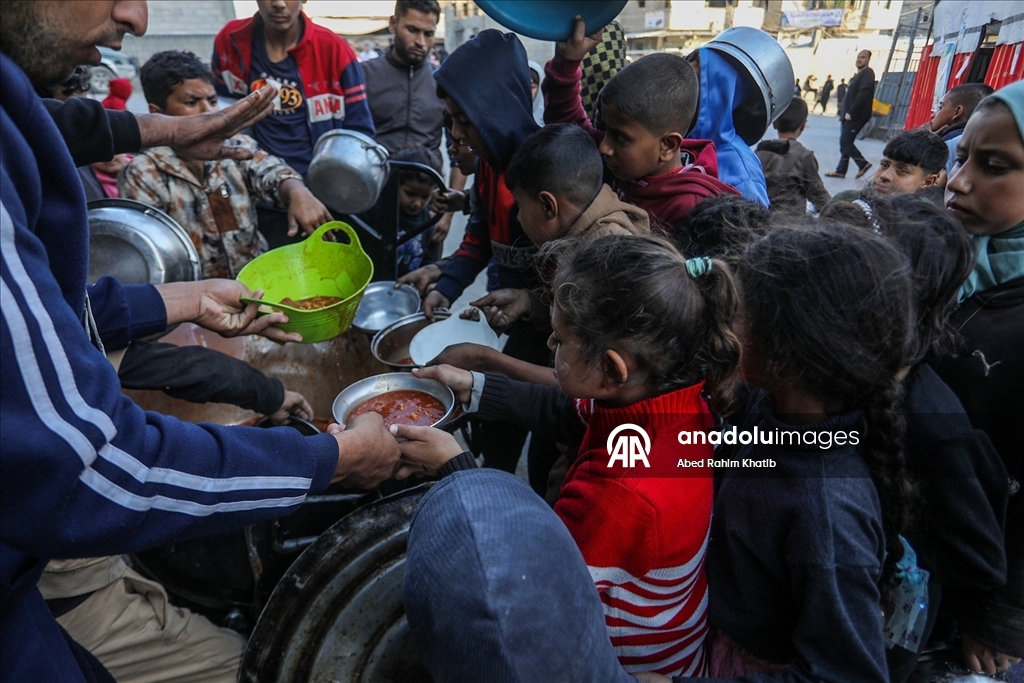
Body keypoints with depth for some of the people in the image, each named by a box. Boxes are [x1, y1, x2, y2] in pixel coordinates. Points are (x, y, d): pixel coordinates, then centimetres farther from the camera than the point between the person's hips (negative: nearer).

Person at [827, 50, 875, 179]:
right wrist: (845, 113, 11)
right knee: (845, 142, 8)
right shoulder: (859, 74, 21)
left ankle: (863, 163, -6)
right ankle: (841, 170, 11)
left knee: (845, 142, -13)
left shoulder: (867, 73, -8)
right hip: (851, 115, 10)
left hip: (857, 115, -10)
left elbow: (863, 94, -19)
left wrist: (850, 112, -23)